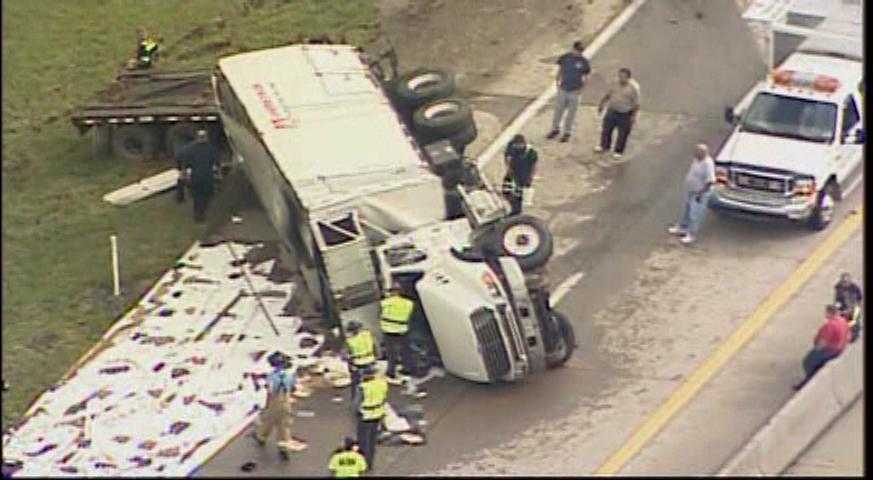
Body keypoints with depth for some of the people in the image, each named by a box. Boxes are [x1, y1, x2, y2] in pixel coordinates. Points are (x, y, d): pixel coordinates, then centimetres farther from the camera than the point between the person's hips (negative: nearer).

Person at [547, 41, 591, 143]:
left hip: (574, 92, -2)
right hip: (563, 89, 2)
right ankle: (555, 129, 31)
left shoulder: (584, 62, -10)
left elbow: (585, 77, 0)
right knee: (558, 110, 13)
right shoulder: (564, 58, -6)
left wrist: (580, 89, -10)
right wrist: (557, 83, -1)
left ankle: (567, 132, 25)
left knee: (571, 113, 9)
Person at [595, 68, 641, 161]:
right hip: (612, 111, 6)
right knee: (606, 130, 16)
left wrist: (634, 116, -17)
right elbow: (607, 95, 16)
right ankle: (604, 146, 37)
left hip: (625, 115, -6)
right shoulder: (615, 84, 2)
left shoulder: (633, 88, -16)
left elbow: (636, 103, -14)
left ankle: (618, 152, 18)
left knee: (622, 134, 2)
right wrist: (601, 104, 19)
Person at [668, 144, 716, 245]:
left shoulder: (708, 164, -29)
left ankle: (691, 235, 12)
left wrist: (701, 193, -23)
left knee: (694, 215, 1)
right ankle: (682, 228, 40)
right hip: (690, 191, 9)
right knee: (686, 211, 23)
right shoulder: (696, 159, -1)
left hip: (699, 194, -9)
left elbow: (710, 181, -28)